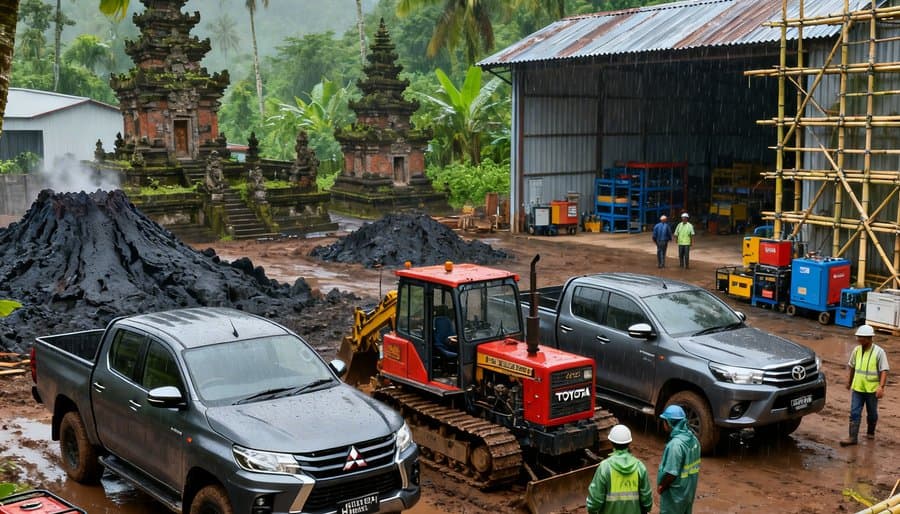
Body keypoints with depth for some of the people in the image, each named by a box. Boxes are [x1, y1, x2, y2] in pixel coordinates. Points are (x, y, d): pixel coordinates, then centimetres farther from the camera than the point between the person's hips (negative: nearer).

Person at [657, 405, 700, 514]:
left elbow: (671, 473, -26)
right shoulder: (693, 438, 0)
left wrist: (661, 486, -10)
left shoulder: (675, 444, -28)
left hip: (675, 494, -8)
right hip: (689, 490, 8)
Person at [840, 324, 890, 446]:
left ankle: (870, 432, 35)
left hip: (872, 389, -3)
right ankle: (853, 437, -1)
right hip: (857, 388, 3)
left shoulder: (878, 352, -13)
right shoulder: (856, 350, 1)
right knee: (855, 413, -2)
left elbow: (884, 371, -14)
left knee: (872, 413, 14)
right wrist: (849, 381, 21)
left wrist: (881, 387, -24)